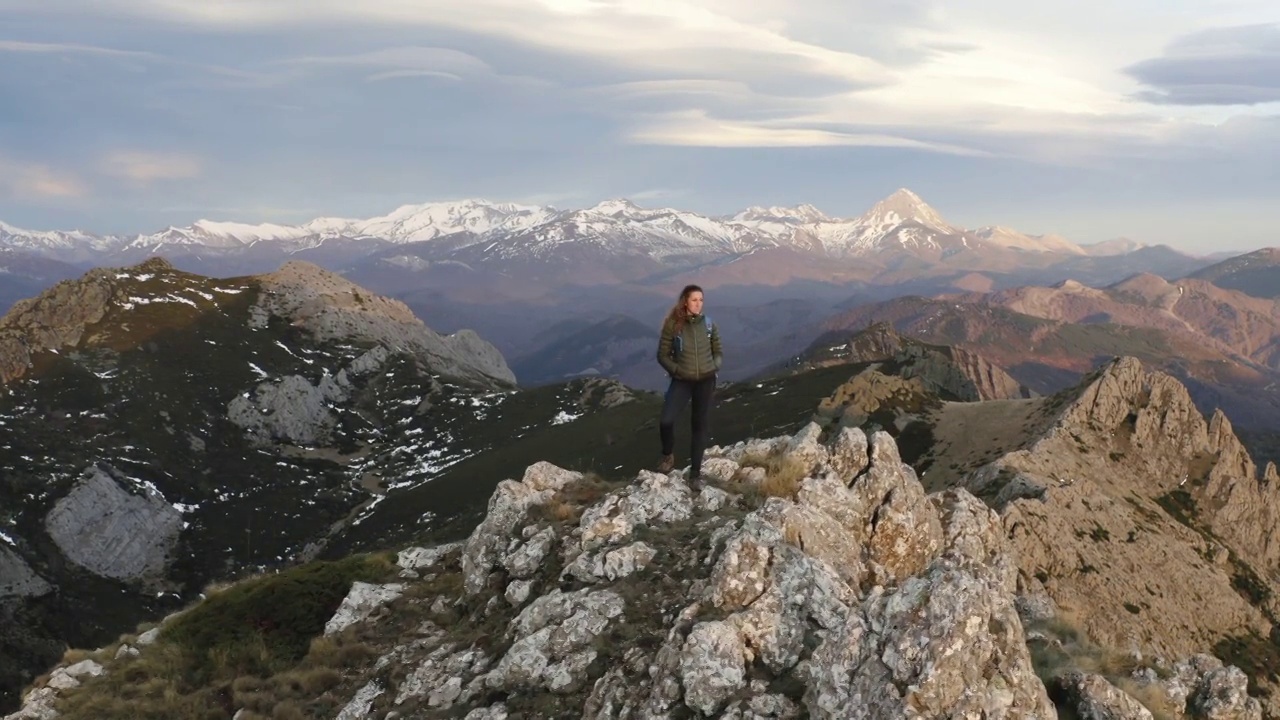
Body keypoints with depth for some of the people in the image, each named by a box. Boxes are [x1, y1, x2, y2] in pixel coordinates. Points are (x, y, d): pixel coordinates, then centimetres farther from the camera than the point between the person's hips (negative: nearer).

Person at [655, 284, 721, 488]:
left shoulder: (708, 324, 0)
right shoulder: (673, 325, -8)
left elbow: (718, 351, 12)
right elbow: (663, 354, -2)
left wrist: (714, 367, -5)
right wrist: (676, 370, -12)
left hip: (705, 381, 2)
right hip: (682, 381, -2)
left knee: (700, 426, 5)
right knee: (666, 421, -18)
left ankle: (695, 473, 15)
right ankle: (668, 456, 12)